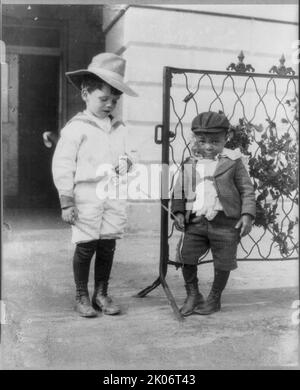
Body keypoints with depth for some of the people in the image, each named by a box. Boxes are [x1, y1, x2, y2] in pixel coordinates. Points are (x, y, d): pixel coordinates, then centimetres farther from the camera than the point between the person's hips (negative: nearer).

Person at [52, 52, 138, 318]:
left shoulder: (119, 129, 13)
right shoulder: (76, 127, -5)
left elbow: (130, 154, 22)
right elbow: (62, 165, -8)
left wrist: (127, 162, -4)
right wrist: (66, 201, -10)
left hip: (114, 199, 5)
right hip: (87, 199, -5)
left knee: (108, 247, 9)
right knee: (85, 247, 2)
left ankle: (101, 293, 25)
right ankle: (82, 296, 19)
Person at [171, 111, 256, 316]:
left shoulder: (233, 162, -1)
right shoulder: (190, 164, 8)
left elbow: (247, 190, 0)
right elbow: (179, 190, 13)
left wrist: (247, 214, -10)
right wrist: (178, 212, 1)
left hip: (225, 222, -2)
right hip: (195, 221, 3)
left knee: (222, 264, 7)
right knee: (187, 257, -1)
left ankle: (214, 299, 28)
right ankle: (193, 295, 21)